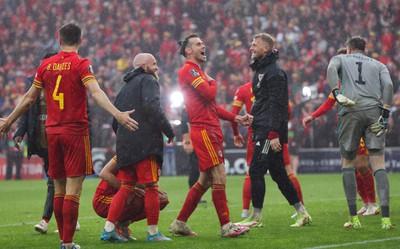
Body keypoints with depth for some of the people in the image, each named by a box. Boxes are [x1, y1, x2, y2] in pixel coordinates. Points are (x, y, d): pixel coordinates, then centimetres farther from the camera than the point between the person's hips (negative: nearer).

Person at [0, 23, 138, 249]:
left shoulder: (46, 65, 7)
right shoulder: (81, 64, -6)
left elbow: (29, 98, 14)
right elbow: (96, 92, -21)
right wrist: (118, 114, -30)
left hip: (52, 131, 5)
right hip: (76, 131, -5)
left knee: (59, 188, 12)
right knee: (73, 189, -5)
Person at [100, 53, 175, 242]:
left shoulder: (125, 87, 25)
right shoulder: (148, 80, 0)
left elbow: (115, 121, 24)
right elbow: (152, 106, -18)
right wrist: (168, 130, -13)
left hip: (124, 145, 8)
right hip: (145, 142, -8)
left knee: (126, 187, 9)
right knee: (151, 186, -3)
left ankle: (108, 229, 1)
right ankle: (153, 232, -1)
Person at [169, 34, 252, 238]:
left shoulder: (198, 72, 24)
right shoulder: (188, 70, -7)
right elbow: (209, 94, -19)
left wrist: (236, 118, 17)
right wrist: (212, 82, 4)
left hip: (211, 131, 10)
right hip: (203, 131, -10)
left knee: (205, 181, 12)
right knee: (219, 178, -11)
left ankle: (179, 223, 17)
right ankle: (226, 226, -10)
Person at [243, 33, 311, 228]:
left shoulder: (274, 72, -12)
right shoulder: (260, 70, 19)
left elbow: (277, 105, -18)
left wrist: (273, 134, -23)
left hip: (269, 131, -10)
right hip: (262, 130, 10)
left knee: (256, 171, -9)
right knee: (278, 173, 10)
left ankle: (256, 217, -3)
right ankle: (302, 213, 13)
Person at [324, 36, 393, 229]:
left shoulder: (340, 59, 21)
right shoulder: (378, 65, 23)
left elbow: (331, 68, -4)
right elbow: (388, 85, 3)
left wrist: (337, 94, -13)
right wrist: (385, 115, -1)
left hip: (350, 112, -1)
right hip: (374, 111, 1)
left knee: (348, 164, 12)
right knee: (378, 164, -1)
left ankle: (354, 218, 7)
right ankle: (385, 218, -14)